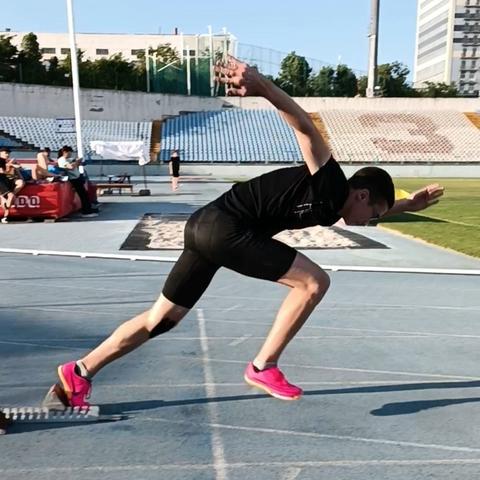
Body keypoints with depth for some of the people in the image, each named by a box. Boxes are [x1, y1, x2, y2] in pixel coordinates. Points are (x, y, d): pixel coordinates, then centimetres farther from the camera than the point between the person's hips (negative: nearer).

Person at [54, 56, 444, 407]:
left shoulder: (330, 209, 23)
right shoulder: (331, 183, -3)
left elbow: (369, 211, 46)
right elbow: (307, 129, -19)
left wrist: (409, 205, 41)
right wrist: (262, 86, -33)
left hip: (206, 226, 10)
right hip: (225, 226, -10)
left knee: (161, 319, 14)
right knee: (315, 281, -4)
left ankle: (79, 373, 23)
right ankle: (263, 367, 5)